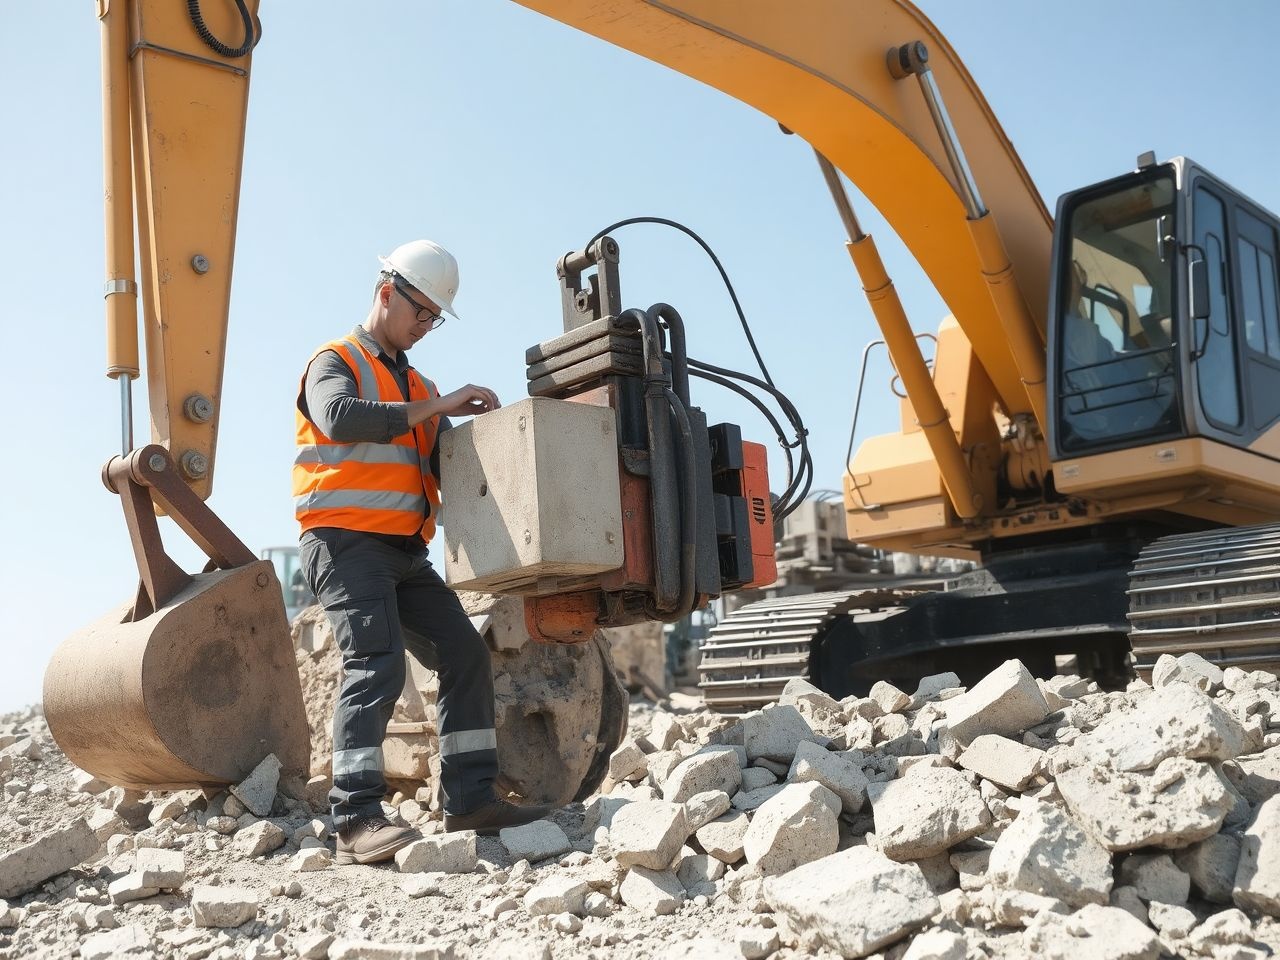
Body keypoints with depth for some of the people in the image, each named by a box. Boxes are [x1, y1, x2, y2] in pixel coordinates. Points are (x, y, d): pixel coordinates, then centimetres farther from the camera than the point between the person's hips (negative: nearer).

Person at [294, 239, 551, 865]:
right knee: (376, 662, -21)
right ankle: (357, 821, -21)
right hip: (345, 542, -8)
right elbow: (341, 416, -22)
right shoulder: (335, 363, 1)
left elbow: (447, 465, 20)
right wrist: (435, 407, -20)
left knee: (464, 654, 1)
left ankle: (471, 799, 6)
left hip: (403, 551, 8)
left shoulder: (416, 387, 25)